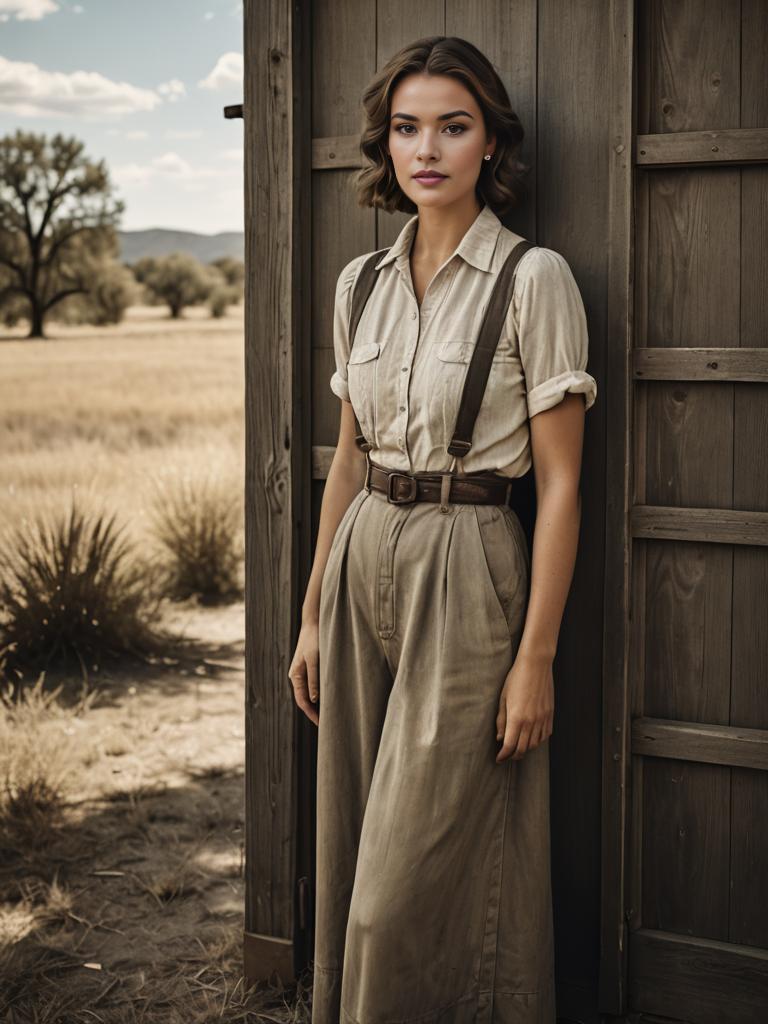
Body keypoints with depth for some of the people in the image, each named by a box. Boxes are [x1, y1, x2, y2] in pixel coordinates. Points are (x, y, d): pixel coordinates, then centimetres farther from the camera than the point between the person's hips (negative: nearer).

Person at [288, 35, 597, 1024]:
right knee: (349, 854, 13)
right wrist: (313, 615, 13)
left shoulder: (533, 278, -10)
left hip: (467, 577, -6)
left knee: (410, 881, 0)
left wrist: (537, 656, -13)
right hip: (362, 566, 6)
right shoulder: (362, 281, 8)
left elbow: (560, 480, -10)